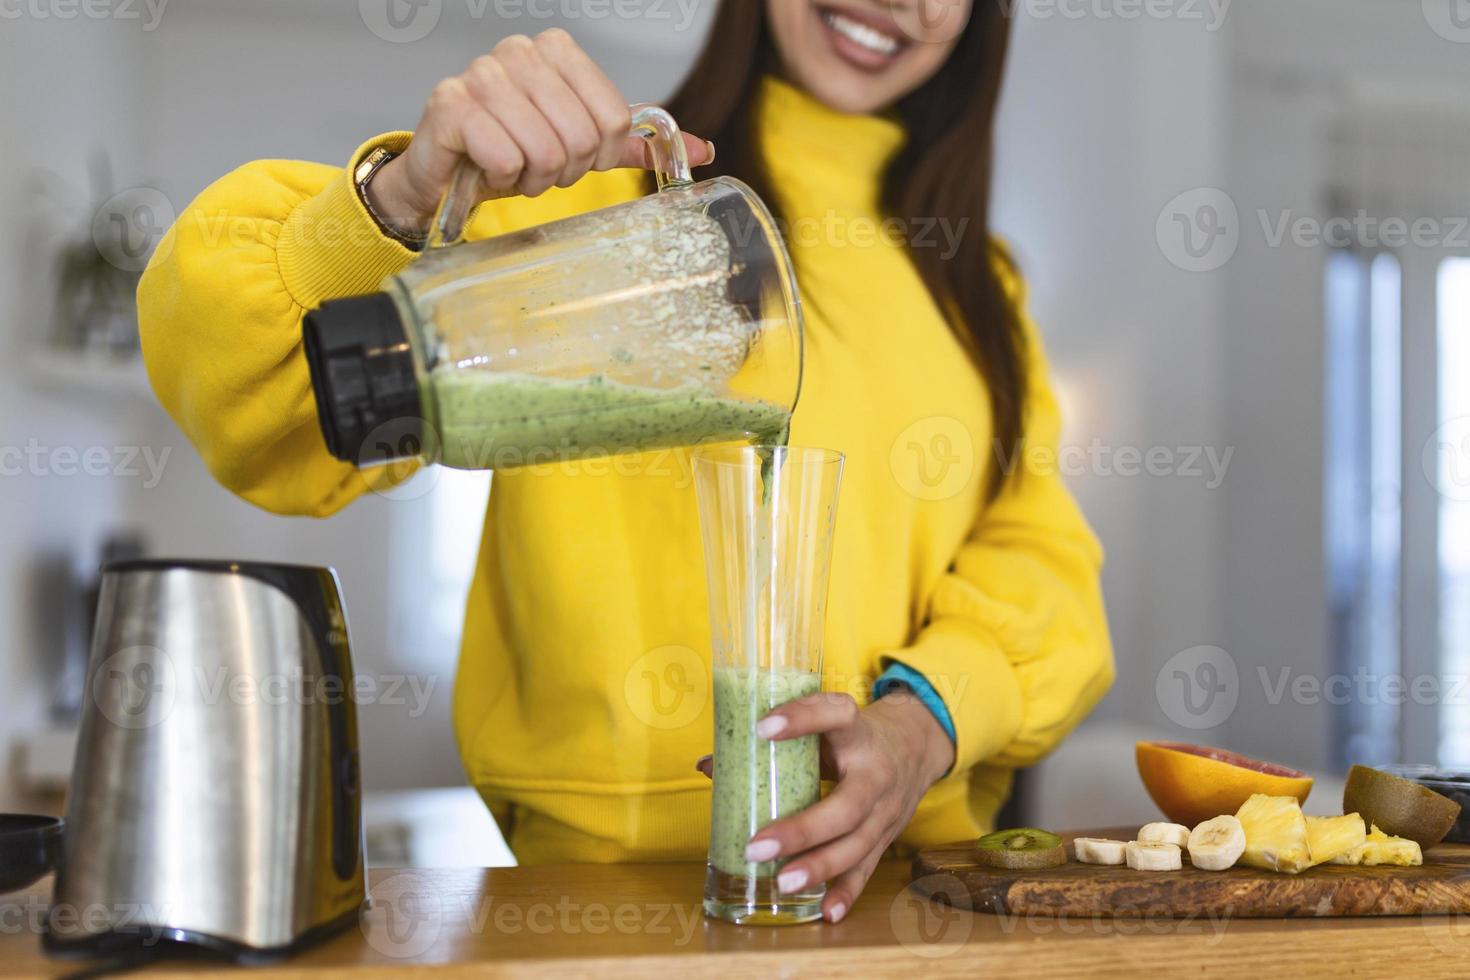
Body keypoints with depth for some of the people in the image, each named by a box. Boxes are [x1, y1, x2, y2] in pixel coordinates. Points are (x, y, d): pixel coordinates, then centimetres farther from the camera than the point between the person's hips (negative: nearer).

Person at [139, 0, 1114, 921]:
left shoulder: (976, 278, 20)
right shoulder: (582, 200, 4)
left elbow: (1034, 549, 9)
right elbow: (269, 414, -6)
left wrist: (925, 718, -10)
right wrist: (403, 197, -25)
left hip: (910, 862, 5)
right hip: (615, 860, -4)